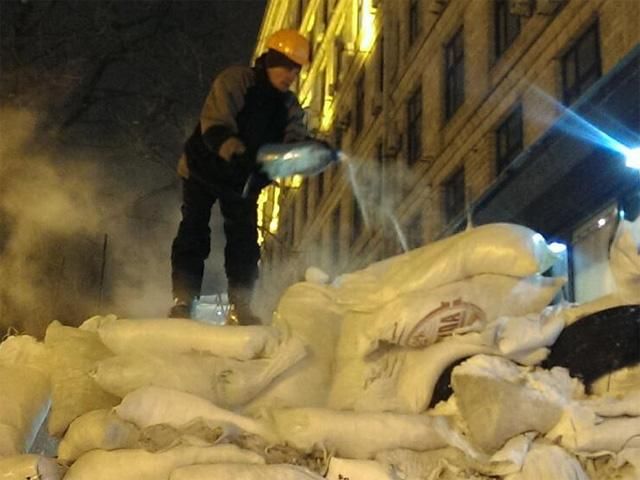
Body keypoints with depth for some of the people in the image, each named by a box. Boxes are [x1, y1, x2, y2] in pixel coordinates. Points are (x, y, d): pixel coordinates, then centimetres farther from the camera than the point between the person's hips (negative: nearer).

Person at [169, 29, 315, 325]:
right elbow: (215, 127, -30)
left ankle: (240, 307, -2)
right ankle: (182, 302, -5)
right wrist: (239, 153, -49)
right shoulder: (235, 81, -21)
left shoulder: (289, 107, -2)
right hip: (204, 169, -5)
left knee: (244, 240, -4)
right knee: (194, 233, -8)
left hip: (243, 180, 5)